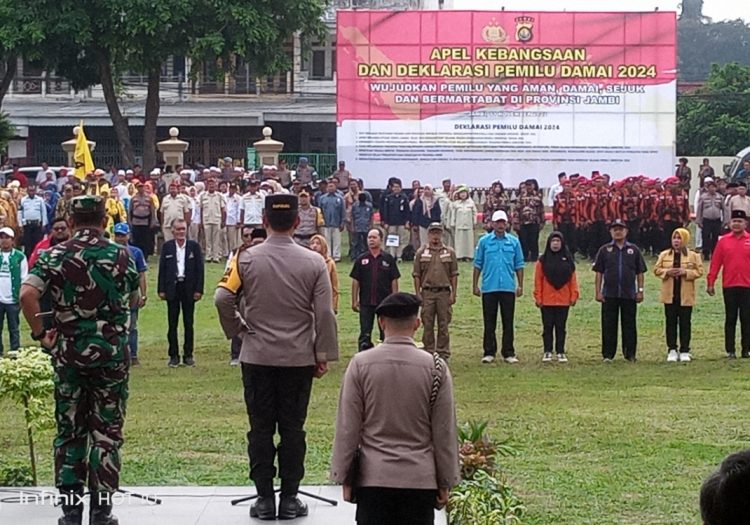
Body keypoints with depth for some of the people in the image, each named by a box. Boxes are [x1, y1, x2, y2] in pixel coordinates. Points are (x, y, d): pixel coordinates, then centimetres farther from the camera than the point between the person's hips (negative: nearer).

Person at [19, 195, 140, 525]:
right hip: (112, 350, 0)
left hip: (68, 352, 1)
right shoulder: (121, 256, -1)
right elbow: (134, 300, 11)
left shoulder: (54, 255, -3)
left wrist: (39, 334, -4)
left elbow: (27, 294, -16)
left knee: (69, 430, 10)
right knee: (107, 432, 6)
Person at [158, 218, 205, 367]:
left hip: (189, 288, 0)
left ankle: (188, 355, 12)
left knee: (188, 323, 6)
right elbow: (162, 269, 3)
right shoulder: (167, 247, 3)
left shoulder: (194, 246, 2)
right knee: (172, 324, 3)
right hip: (172, 288, 0)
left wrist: (199, 290, -6)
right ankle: (174, 356, 8)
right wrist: (161, 290, -3)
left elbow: (199, 269, 1)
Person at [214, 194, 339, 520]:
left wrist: (237, 330, 6)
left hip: (257, 357, 0)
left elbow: (223, 299, -12)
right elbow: (325, 313, -5)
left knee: (261, 428, 7)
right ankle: (290, 499, 10)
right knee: (293, 428, 7)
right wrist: (324, 356, 3)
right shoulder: (314, 263, -5)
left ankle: (264, 499, 9)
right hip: (299, 358, 0)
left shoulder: (246, 259, -5)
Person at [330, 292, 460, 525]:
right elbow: (444, 433, 0)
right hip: (420, 479, 0)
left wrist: (344, 478, 7)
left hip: (373, 478, 0)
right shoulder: (436, 368, -4)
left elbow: (347, 428, -1)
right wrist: (445, 483, 9)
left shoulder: (361, 364, -5)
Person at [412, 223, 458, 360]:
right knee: (427, 325, 3)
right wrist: (418, 294, -1)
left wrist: (453, 293, 0)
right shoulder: (421, 253, 6)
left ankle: (443, 353, 8)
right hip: (427, 293, 0)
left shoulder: (449, 252, 7)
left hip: (444, 292, 0)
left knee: (443, 325, 2)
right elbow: (416, 275, 6)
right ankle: (429, 352, 10)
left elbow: (454, 275, 7)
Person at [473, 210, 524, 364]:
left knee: (508, 322, 4)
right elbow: (478, 264, 4)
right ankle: (489, 352, 11)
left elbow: (519, 265, 8)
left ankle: (508, 353, 9)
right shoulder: (484, 241, 2)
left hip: (508, 288, 1)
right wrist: (475, 285, 1)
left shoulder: (514, 242, 5)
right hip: (489, 288, -1)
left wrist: (520, 285, 3)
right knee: (489, 322, 5)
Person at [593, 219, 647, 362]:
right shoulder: (605, 250, 6)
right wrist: (598, 291, -1)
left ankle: (630, 354, 11)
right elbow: (599, 272, 5)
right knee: (609, 325, 1)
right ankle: (608, 354, 7)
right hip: (609, 295, 0)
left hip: (629, 295, 0)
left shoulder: (634, 250, 7)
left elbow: (640, 272, 9)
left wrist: (640, 291, 2)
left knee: (629, 325, 5)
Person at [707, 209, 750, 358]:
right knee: (730, 319, 5)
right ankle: (730, 350, 10)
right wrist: (710, 283, -1)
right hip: (729, 286, 0)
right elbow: (715, 263, 3)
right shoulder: (723, 241, 3)